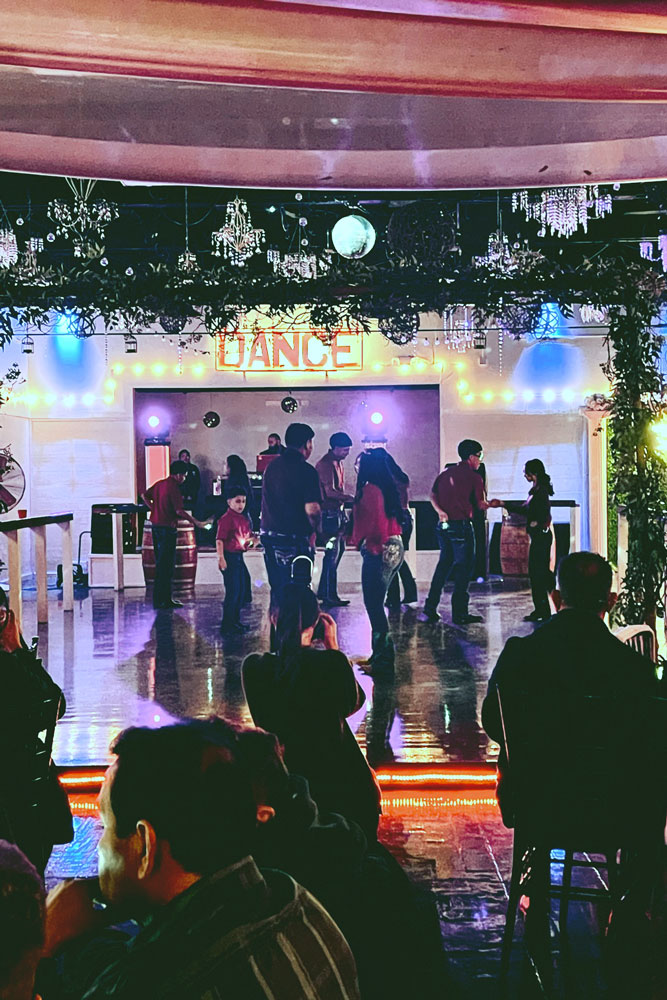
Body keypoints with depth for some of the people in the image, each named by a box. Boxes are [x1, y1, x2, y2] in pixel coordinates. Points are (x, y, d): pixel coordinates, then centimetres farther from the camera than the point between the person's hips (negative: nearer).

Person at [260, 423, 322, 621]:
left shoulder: (272, 466, 10)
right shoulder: (306, 471, -14)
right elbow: (312, 509, -20)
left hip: (269, 536, 7)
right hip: (295, 539, -7)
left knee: (277, 589, 17)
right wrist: (314, 530, -2)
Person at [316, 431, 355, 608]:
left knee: (339, 549, 13)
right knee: (333, 552, -9)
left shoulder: (338, 462, 16)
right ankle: (329, 595, -6)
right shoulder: (326, 464, -16)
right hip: (329, 512, -10)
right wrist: (352, 498, -23)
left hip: (336, 511, 10)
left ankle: (323, 591, 20)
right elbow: (330, 491, -24)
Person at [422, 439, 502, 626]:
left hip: (444, 525, 7)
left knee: (444, 565, 16)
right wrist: (492, 504, 13)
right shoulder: (474, 477, -6)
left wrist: (440, 511, -8)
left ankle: (430, 609, 13)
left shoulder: (446, 474, 13)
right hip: (462, 526, -6)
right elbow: (481, 505, -7)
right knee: (463, 568, 1)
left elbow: (433, 495, 3)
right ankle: (460, 614, 2)